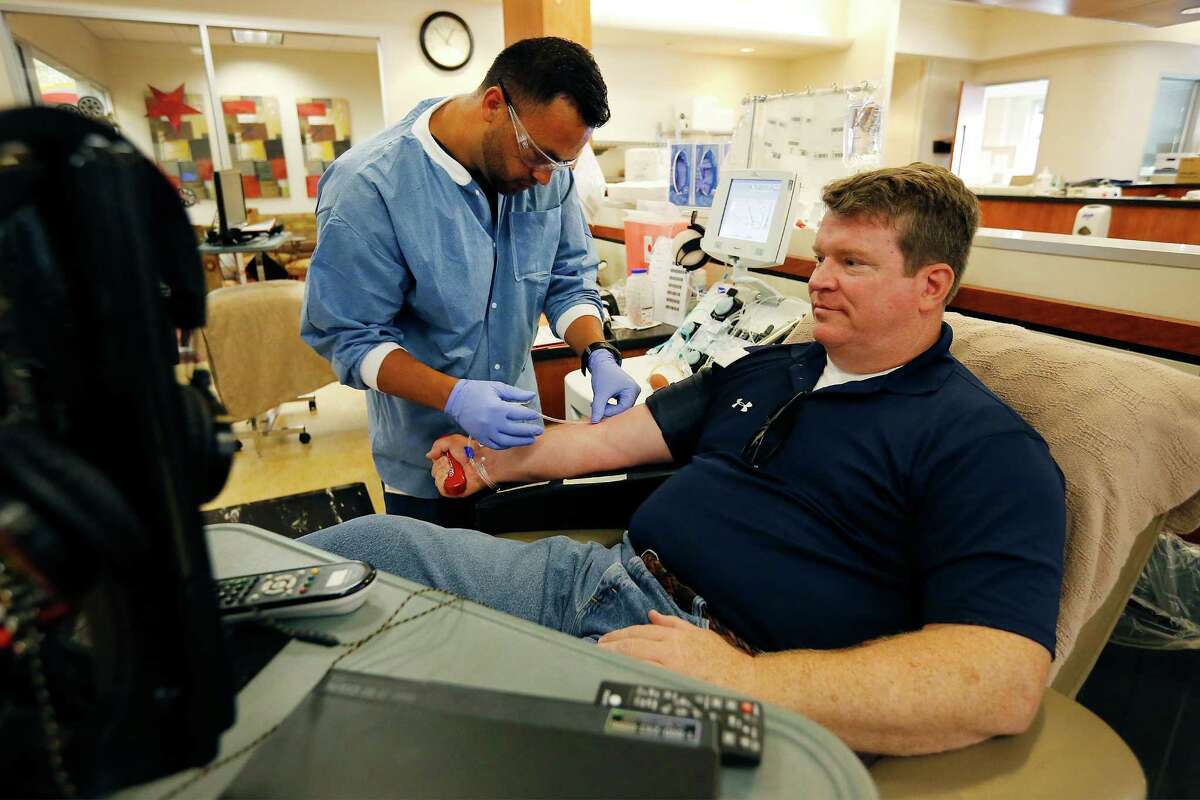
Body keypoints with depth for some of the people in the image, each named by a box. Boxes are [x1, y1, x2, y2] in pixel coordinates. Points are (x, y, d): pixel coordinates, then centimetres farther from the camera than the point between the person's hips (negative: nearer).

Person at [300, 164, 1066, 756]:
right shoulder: (766, 370, 17)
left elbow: (1005, 681, -18)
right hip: (601, 576, 7)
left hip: (735, 668, -6)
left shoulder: (987, 448, -6)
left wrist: (744, 679, -26)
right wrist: (495, 461, 18)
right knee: (371, 543, -5)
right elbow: (621, 436, 21)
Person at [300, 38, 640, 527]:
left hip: (520, 434, 5)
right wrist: (455, 398, -33)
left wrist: (600, 356, -19)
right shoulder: (368, 188, -24)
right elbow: (349, 337, -21)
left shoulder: (546, 168, -9)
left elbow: (569, 280, -1)